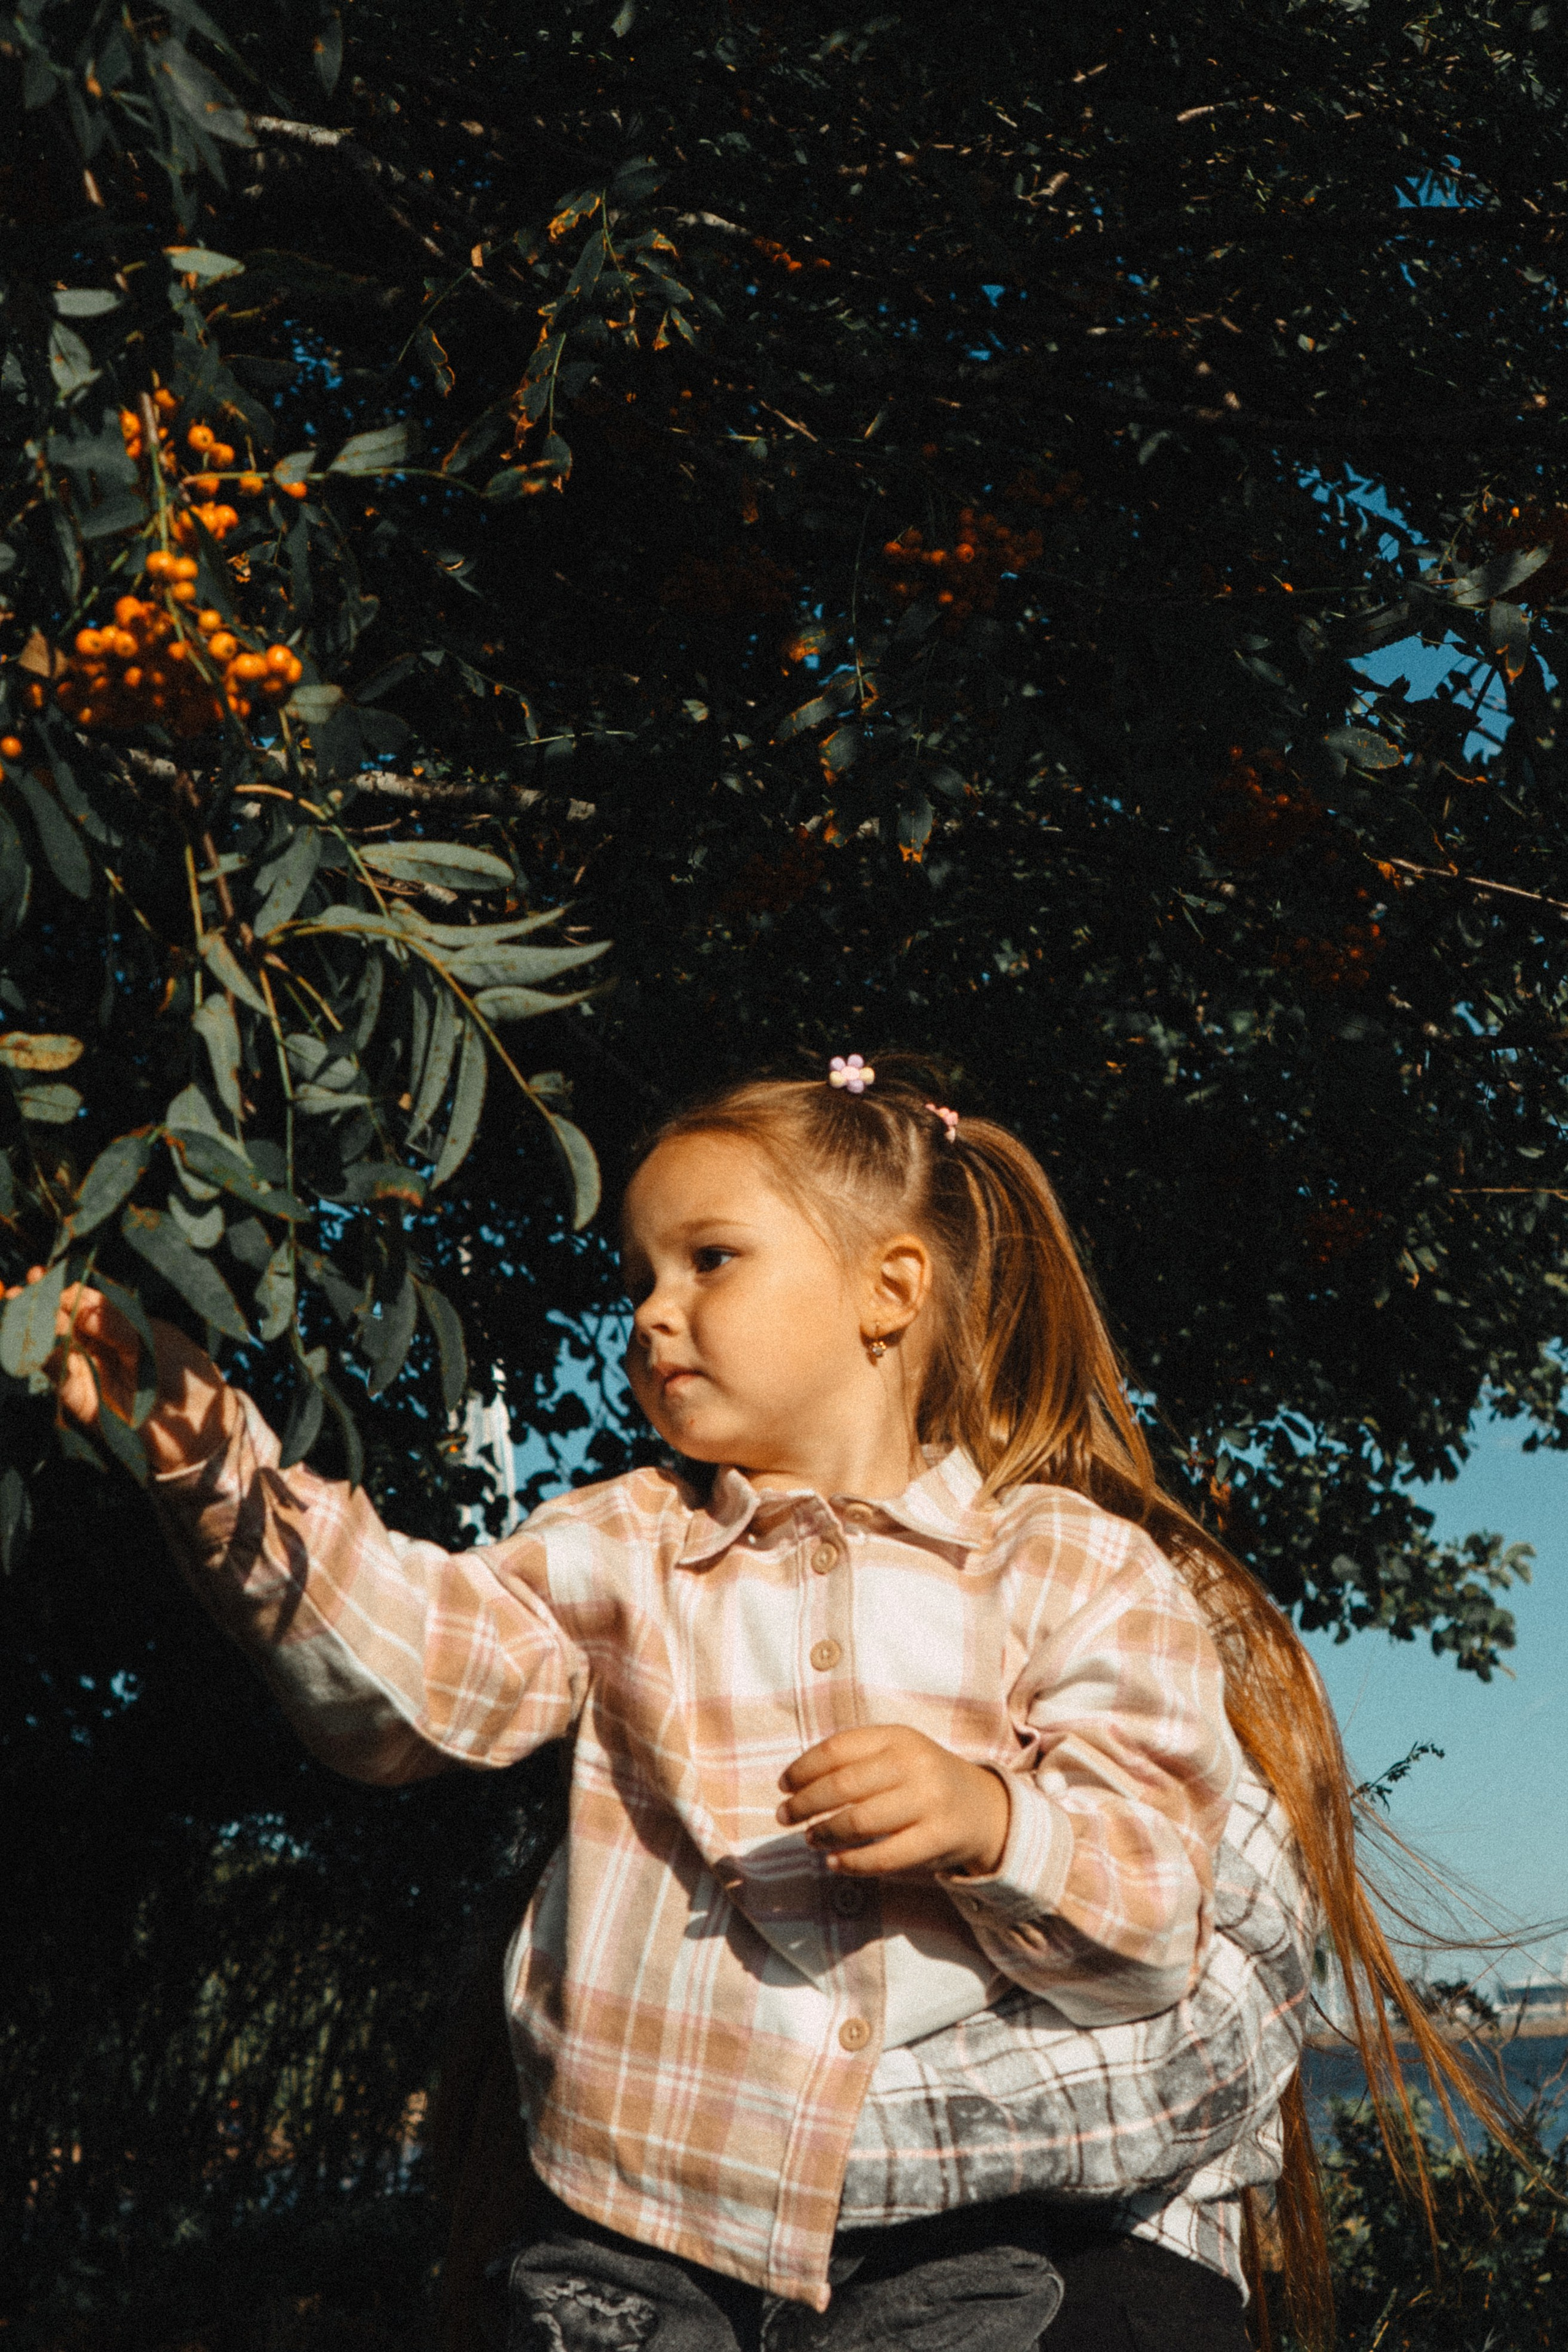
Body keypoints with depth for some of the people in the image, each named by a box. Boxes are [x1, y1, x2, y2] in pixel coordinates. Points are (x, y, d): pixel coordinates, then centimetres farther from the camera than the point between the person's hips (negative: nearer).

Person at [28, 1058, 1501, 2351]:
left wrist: (988, 1820, -22)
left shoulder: (1070, 1565, 2)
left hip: (966, 2229, -2)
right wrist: (218, 1460, -16)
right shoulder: (627, 1547, 10)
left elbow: (1158, 1895, -3)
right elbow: (418, 1667, -5)